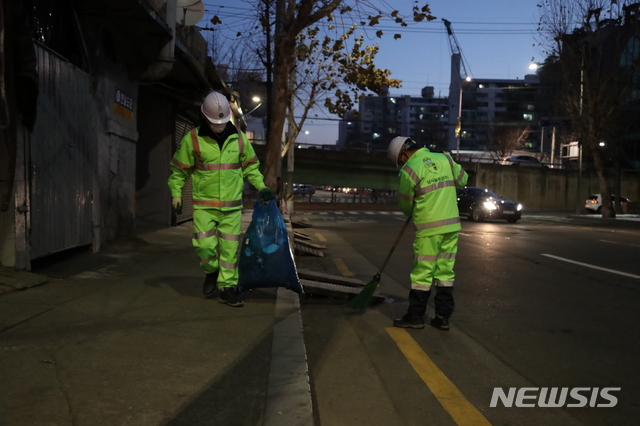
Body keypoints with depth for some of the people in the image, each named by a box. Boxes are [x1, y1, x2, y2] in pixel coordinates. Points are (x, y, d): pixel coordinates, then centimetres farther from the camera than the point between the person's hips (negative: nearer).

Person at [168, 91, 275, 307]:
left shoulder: (239, 138, 2)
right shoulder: (192, 139, -6)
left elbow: (250, 166, 13)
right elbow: (179, 170, 4)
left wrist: (261, 186, 3)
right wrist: (176, 194, -1)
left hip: (232, 206, 2)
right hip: (204, 205, -2)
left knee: (230, 248, 3)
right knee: (205, 246, -6)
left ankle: (227, 287, 14)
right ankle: (212, 271, 25)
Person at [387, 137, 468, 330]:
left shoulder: (409, 170, -9)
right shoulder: (445, 159, 6)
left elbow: (405, 205, 0)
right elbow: (463, 180, 17)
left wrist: (413, 213, 20)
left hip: (429, 229, -5)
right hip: (452, 226, 6)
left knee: (422, 274, 3)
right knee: (445, 271, 9)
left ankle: (416, 316, 10)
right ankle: (443, 317, 13)